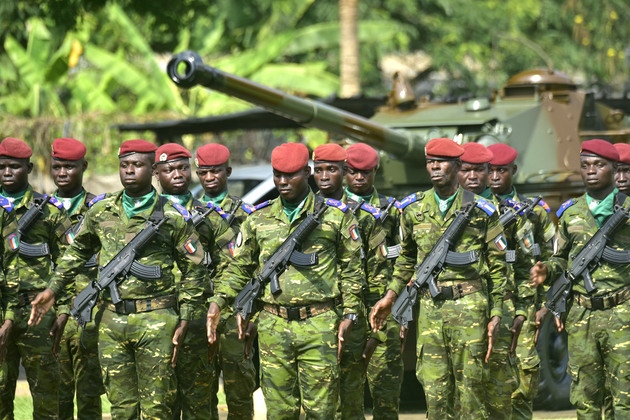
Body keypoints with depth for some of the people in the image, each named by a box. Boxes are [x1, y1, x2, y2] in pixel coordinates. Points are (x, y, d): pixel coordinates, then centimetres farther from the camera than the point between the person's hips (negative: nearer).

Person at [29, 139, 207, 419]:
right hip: (111, 320, 3)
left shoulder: (172, 217, 0)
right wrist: (53, 290, 17)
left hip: (155, 321, -3)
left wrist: (185, 320, 0)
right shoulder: (101, 212, 9)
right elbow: (76, 253, 24)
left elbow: (193, 270, 5)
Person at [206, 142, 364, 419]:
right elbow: (239, 267, 16)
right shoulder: (259, 219, 11)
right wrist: (218, 301, 1)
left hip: (319, 324, -2)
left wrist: (349, 314, 1)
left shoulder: (336, 216, 4)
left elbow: (351, 269, 8)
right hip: (273, 326, 2)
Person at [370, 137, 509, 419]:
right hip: (430, 308, 3)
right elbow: (406, 257, 24)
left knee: (469, 386, -3)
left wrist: (496, 316, -1)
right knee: (434, 391, 1)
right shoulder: (414, 210, 9)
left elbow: (497, 267, 4)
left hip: (469, 305, -3)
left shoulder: (481, 211, 1)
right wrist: (391, 295, 14)